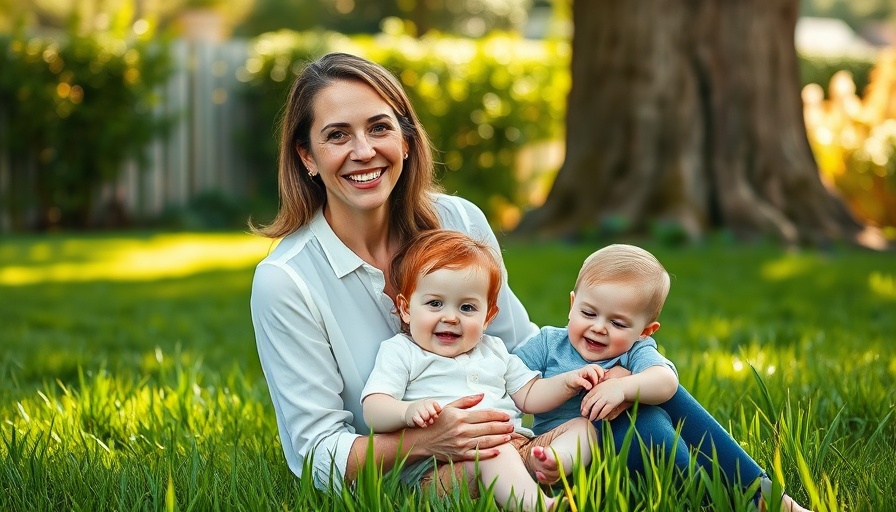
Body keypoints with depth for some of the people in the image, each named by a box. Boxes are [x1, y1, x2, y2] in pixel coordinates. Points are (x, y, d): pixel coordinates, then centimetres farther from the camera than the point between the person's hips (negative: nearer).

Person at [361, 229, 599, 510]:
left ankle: (550, 461, -35)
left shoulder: (493, 351, 24)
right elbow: (373, 410, -5)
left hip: (518, 447, 7)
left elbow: (528, 396, 27)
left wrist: (569, 382, 7)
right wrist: (409, 411, -28)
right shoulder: (400, 353, 7)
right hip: (440, 464, -7)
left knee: (583, 426, -4)